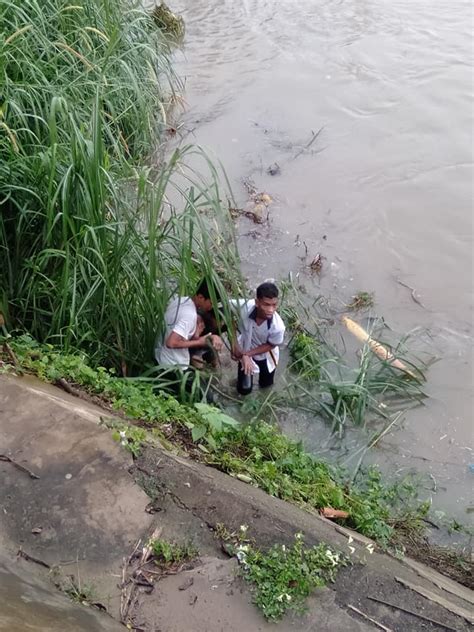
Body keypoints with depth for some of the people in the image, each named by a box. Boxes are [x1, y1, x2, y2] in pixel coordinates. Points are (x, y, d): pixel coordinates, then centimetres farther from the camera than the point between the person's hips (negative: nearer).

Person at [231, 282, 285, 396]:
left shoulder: (278, 326, -40)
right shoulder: (244, 307, -41)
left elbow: (270, 345, -19)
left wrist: (247, 354, -23)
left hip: (265, 354, 0)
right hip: (245, 348, 0)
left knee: (266, 384, 26)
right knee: (244, 389, 14)